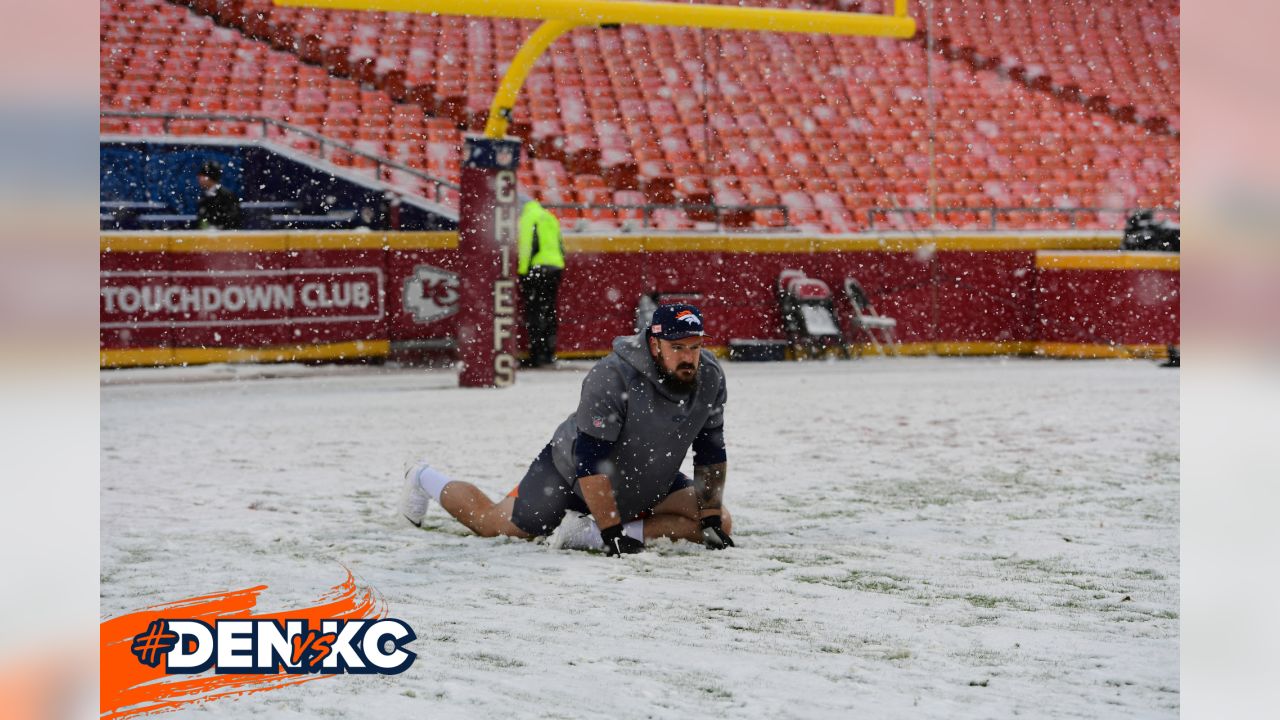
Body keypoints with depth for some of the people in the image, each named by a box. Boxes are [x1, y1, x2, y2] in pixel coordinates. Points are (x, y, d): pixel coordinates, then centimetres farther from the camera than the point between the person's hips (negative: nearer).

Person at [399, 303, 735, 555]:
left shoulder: (710, 377, -17)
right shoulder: (611, 379, -35)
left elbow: (711, 453, -5)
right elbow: (591, 462, -35)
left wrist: (711, 519, -11)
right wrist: (612, 531, -36)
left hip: (646, 485, 5)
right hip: (571, 475, -5)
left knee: (720, 524, -12)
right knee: (490, 523, 6)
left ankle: (587, 533, -14)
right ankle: (425, 479, 38)